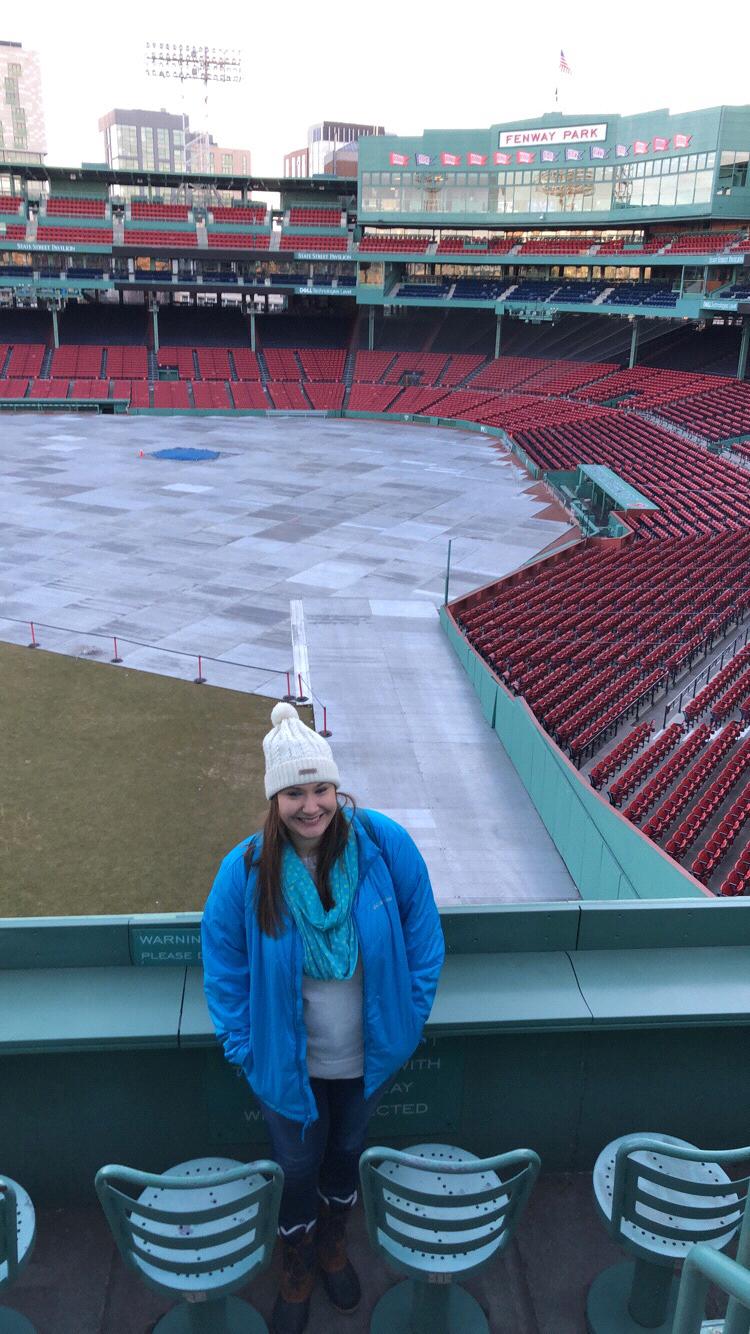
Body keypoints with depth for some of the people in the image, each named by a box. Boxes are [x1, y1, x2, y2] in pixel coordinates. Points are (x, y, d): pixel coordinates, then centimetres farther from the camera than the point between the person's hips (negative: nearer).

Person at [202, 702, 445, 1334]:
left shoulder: (384, 844, -23)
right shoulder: (247, 868, -23)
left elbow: (422, 930, -8)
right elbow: (223, 962, -8)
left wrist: (412, 1012, -5)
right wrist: (243, 1045, -7)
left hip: (369, 1053, 1)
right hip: (289, 1061, -1)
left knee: (347, 1151, 27)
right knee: (297, 1167, 20)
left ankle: (334, 1244, 59)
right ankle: (298, 1268, 52)